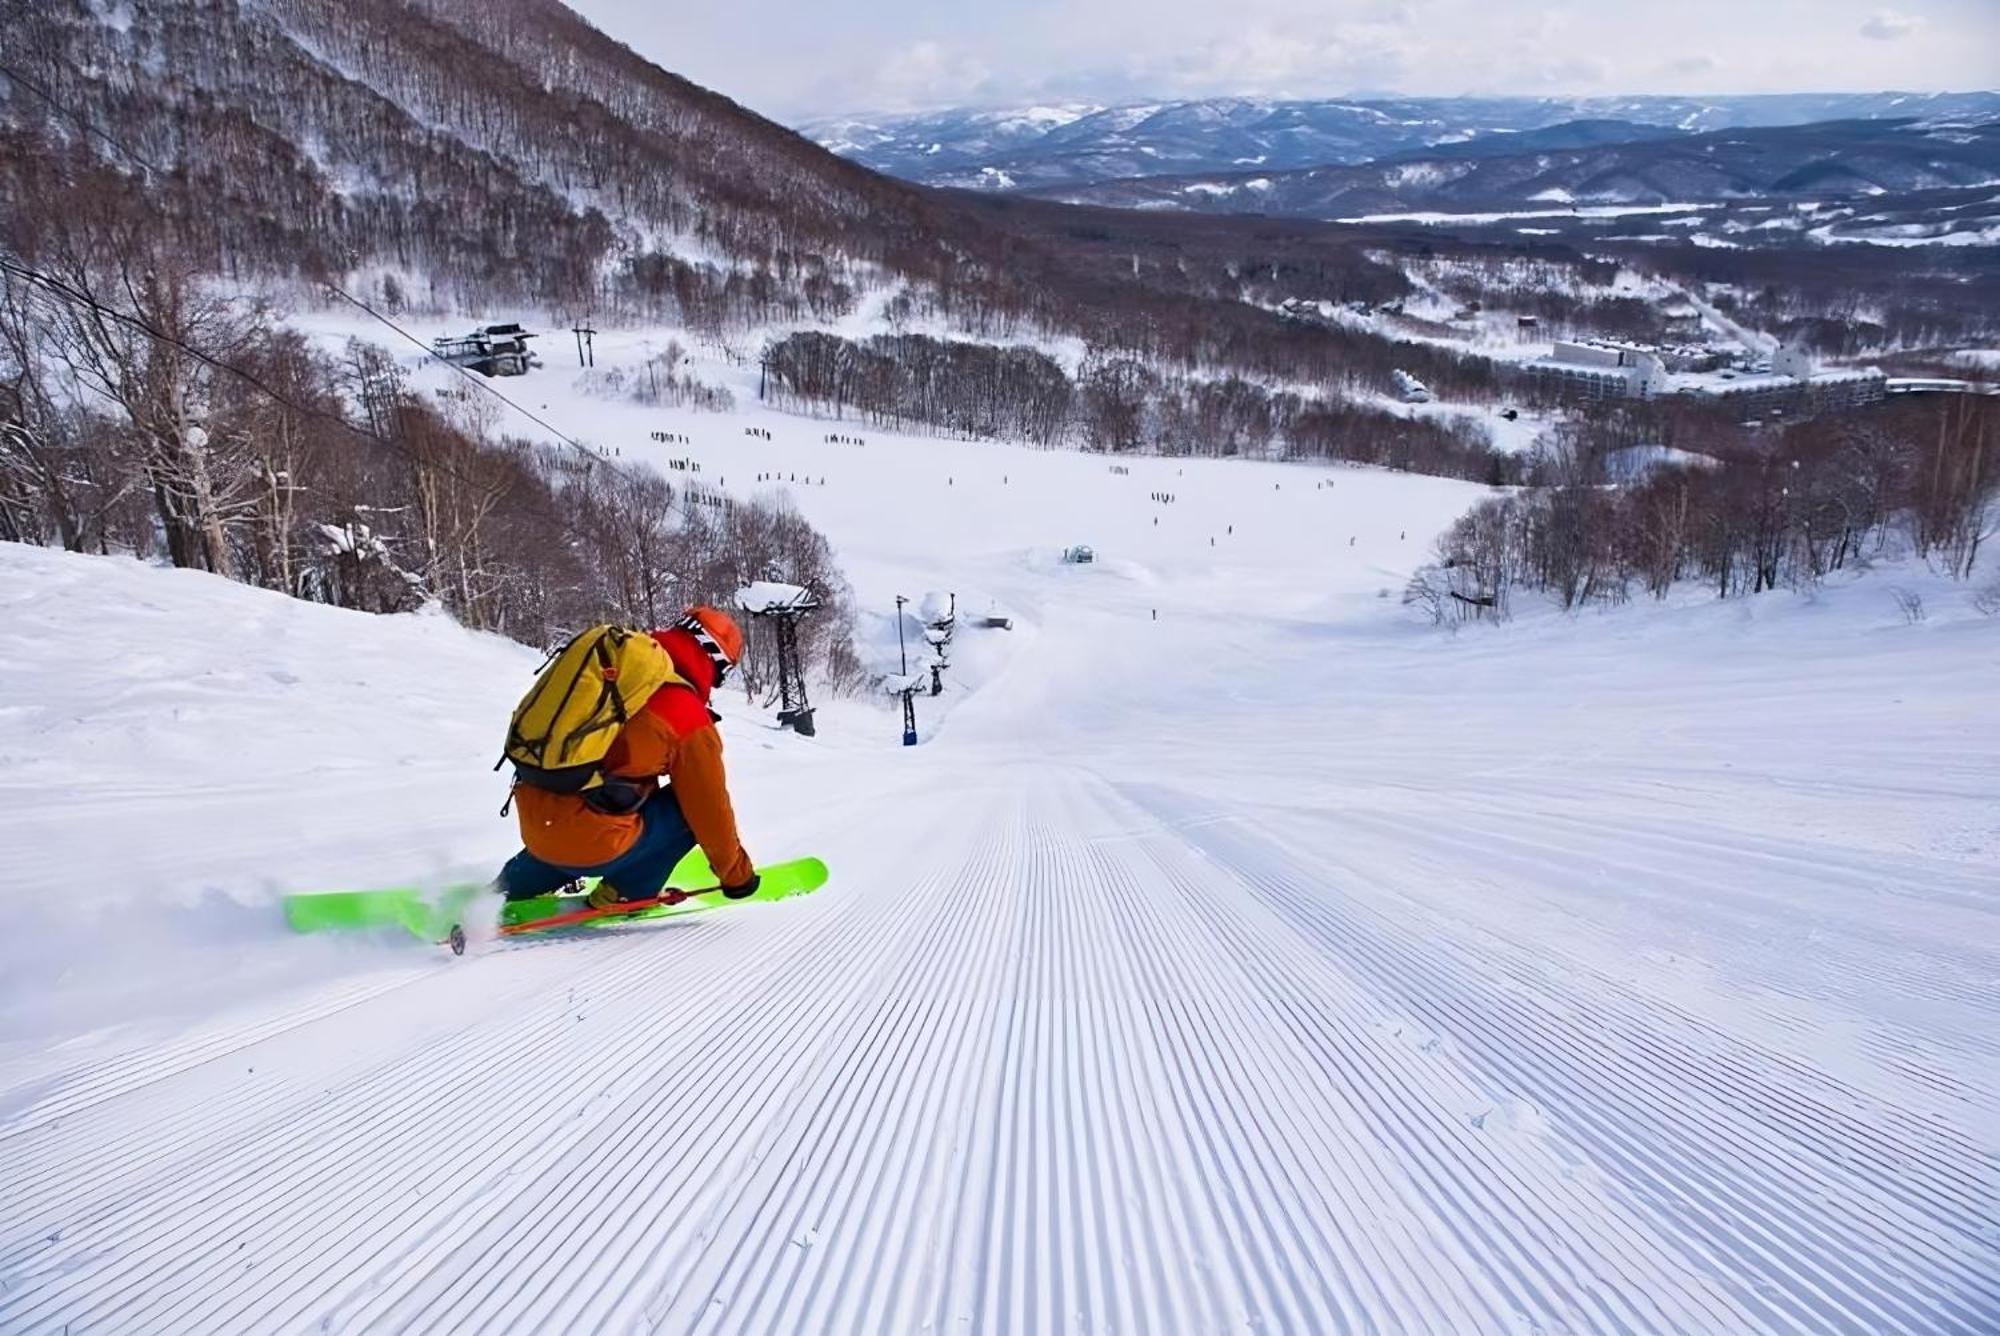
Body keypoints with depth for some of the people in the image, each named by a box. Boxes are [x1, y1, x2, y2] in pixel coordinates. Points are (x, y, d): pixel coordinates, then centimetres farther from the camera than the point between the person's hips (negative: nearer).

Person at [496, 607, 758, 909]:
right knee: (693, 808, 7)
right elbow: (711, 810, -1)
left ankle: (516, 886, 35)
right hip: (590, 847, -7)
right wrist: (736, 874, 15)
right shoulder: (690, 720, -9)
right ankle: (627, 889, 11)